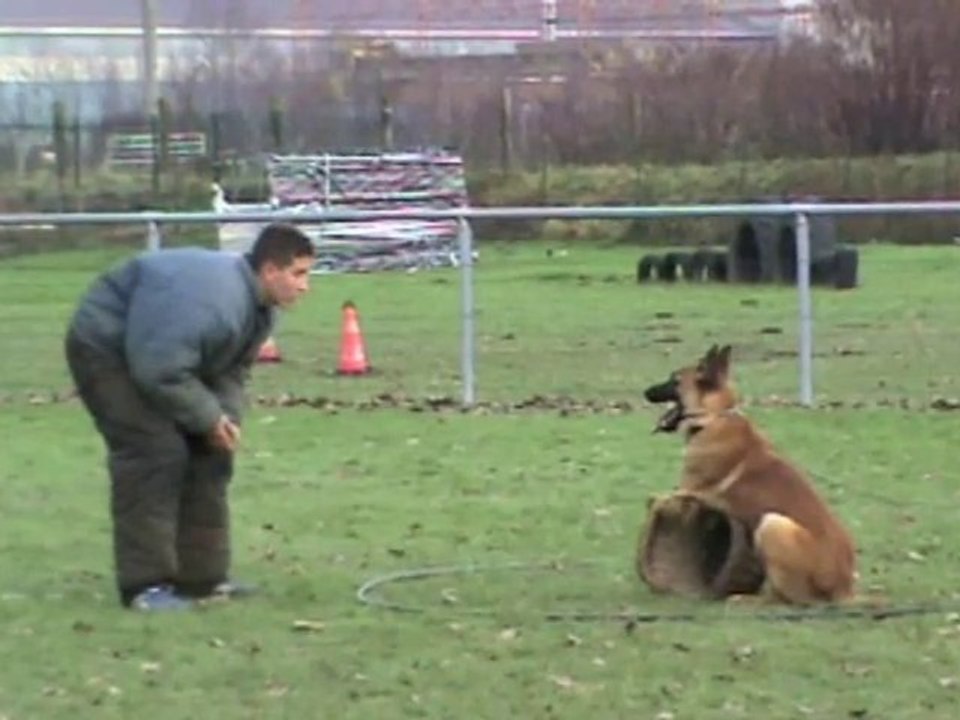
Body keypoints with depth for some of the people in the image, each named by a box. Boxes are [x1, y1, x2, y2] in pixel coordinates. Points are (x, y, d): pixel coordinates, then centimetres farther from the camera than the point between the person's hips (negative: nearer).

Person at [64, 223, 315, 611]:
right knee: (158, 453, -20)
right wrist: (210, 417, -24)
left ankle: (201, 576, 12)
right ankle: (144, 584, -16)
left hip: (158, 356, 10)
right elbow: (159, 371, -36)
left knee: (206, 453, 6)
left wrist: (227, 416, -13)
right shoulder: (209, 301, -36)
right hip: (104, 347, -10)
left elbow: (232, 369, 6)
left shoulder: (261, 307, -3)